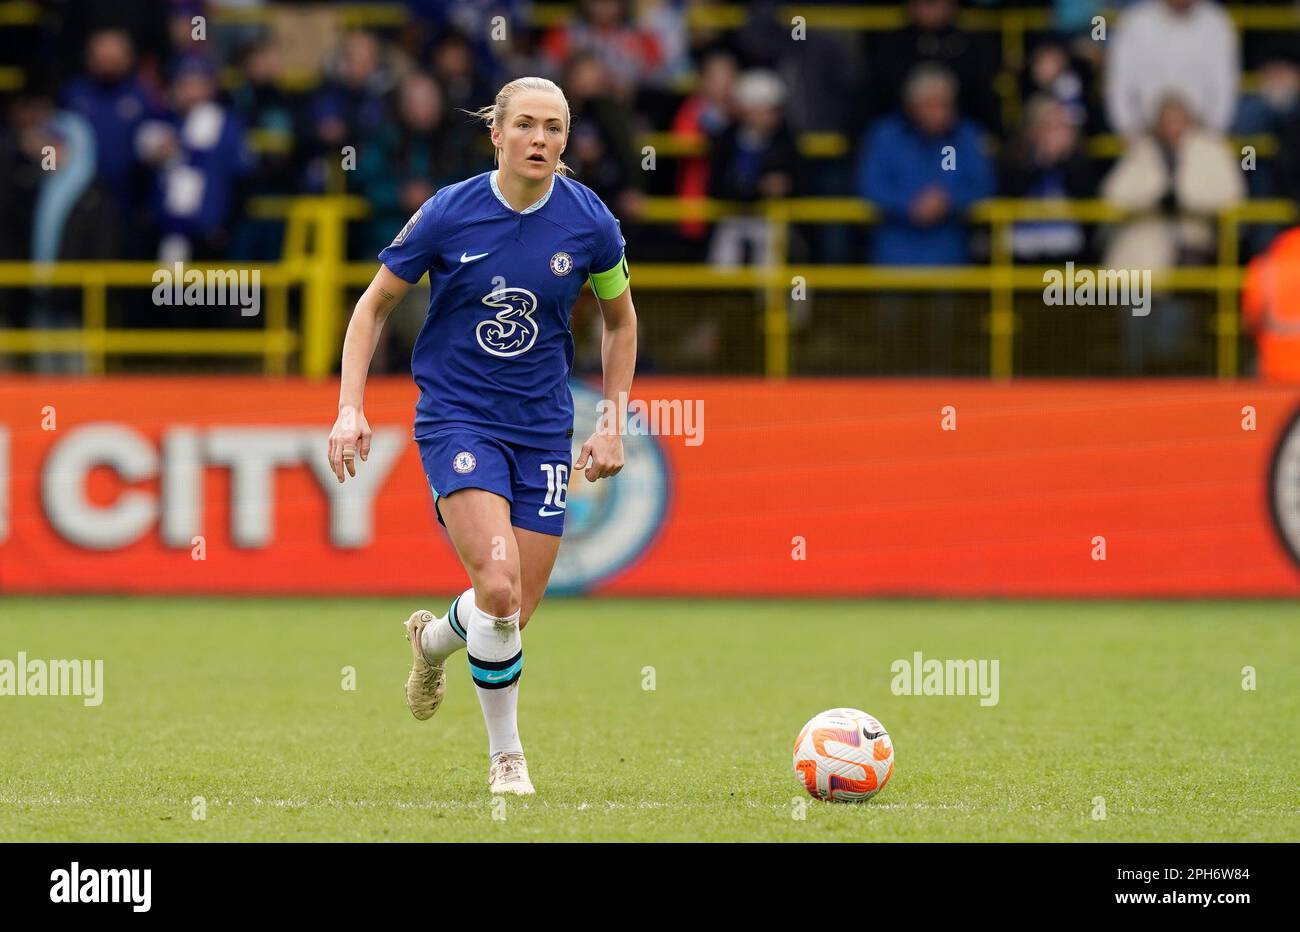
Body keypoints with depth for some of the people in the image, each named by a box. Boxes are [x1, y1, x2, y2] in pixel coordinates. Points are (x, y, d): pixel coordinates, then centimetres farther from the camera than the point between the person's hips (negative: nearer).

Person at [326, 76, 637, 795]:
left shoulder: (589, 223, -5)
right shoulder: (448, 214, -10)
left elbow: (619, 319, 14)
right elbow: (376, 304, 2)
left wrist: (612, 426, 9)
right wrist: (351, 407, -7)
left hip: (543, 426, 3)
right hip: (457, 418, -3)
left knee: (517, 609, 4)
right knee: (498, 587, -21)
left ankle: (434, 639, 42)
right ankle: (506, 754, -2)